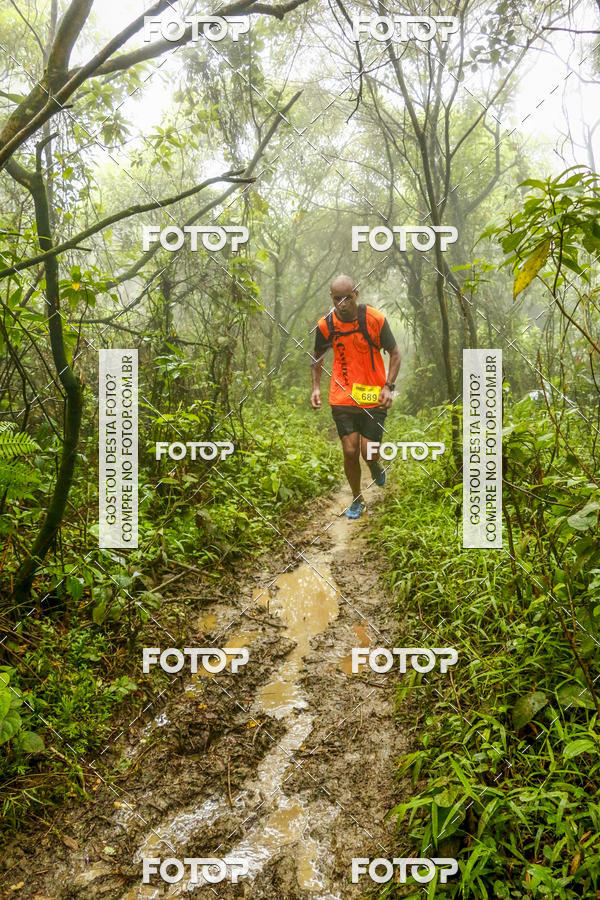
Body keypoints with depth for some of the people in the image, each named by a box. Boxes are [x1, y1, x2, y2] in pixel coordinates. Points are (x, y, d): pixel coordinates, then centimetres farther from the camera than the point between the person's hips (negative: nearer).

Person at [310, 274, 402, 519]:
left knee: (369, 453, -5)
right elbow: (317, 357, 15)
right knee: (350, 451, -2)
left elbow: (395, 353, 1)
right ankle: (357, 500, 23)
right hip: (342, 397, 2)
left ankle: (376, 467, 35)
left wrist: (388, 386, -11)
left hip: (374, 398, -1)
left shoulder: (375, 319, -9)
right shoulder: (325, 324, -3)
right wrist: (316, 387, 2)